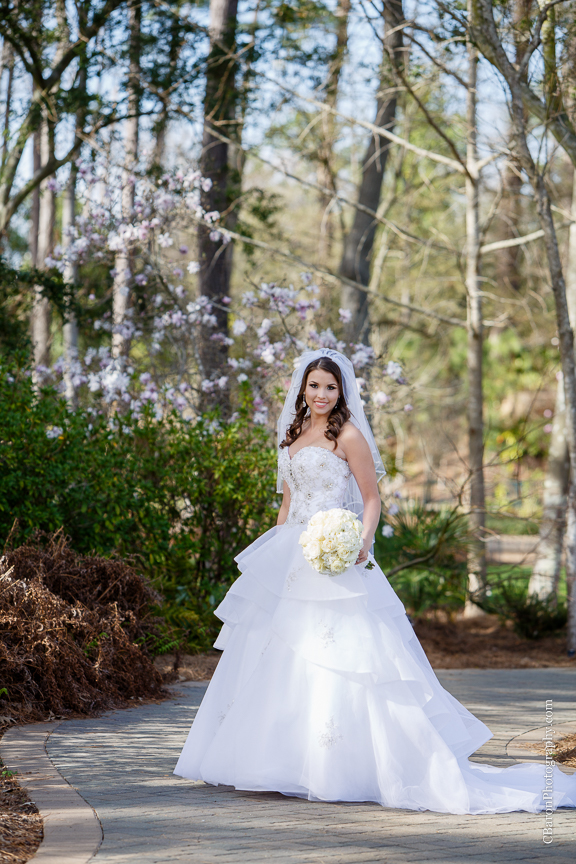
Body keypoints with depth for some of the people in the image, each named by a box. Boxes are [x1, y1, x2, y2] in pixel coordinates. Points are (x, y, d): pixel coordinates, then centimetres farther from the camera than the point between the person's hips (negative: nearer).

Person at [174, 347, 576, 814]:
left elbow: (371, 498, -5)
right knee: (280, 655, 8)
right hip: (289, 561, 8)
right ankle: (288, 760, 15)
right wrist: (272, 557, 18)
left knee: (334, 655, -11)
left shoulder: (348, 435, -4)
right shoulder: (293, 435, 16)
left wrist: (363, 541, -21)